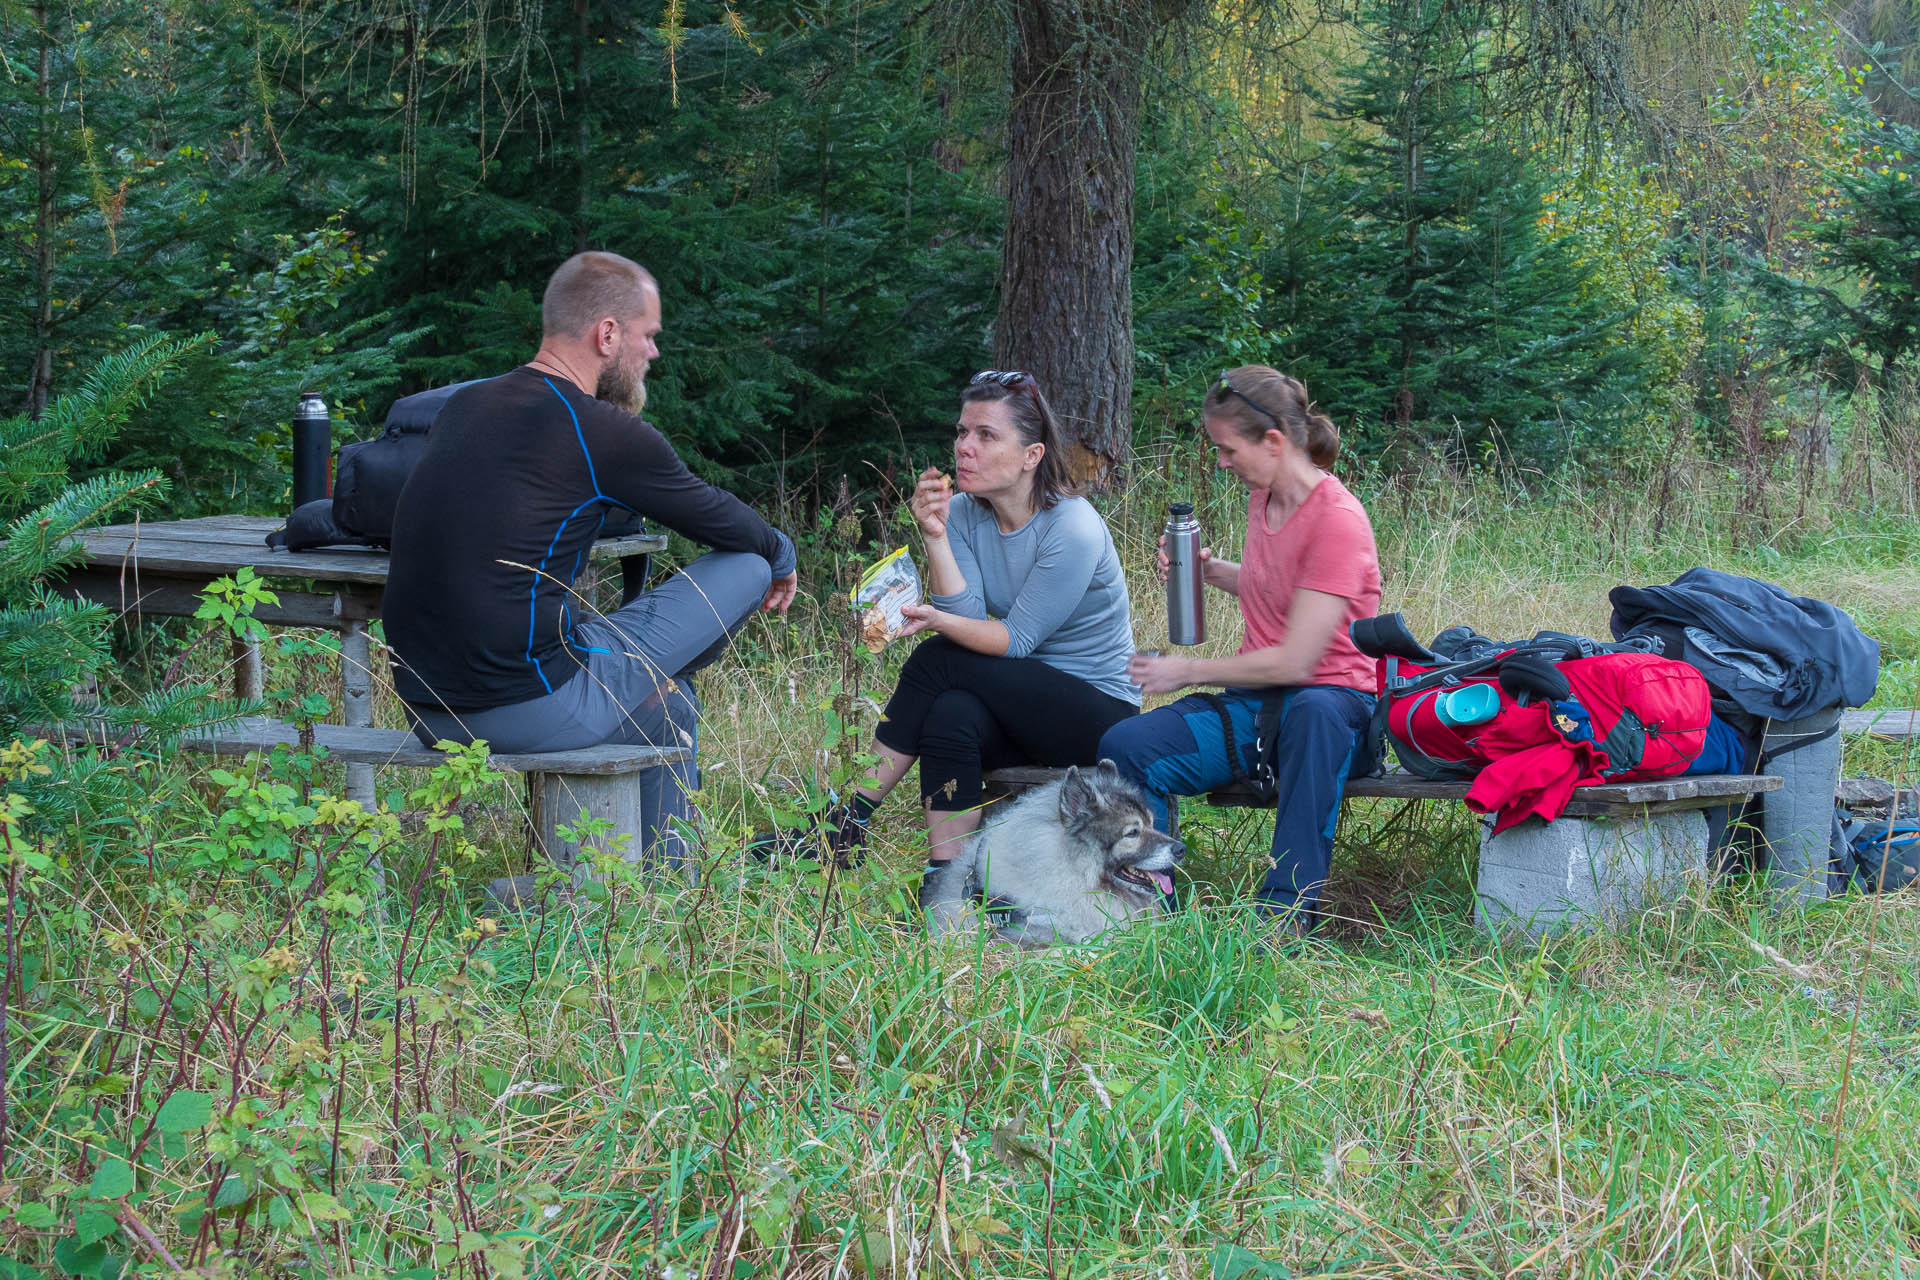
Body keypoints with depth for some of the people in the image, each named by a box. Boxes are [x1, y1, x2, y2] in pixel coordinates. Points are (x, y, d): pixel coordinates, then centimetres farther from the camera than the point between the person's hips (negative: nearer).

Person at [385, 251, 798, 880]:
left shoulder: (463, 406, 13)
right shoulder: (605, 433, -10)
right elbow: (727, 524, 4)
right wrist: (781, 555, 28)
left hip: (426, 711, 8)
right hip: (530, 707, -8)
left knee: (666, 703, 30)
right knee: (746, 567, 6)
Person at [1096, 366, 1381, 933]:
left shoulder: (1338, 520, -17)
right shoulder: (1262, 498, 10)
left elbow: (1294, 661, -20)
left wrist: (1187, 672, -9)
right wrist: (1211, 569, 11)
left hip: (1329, 695, -7)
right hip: (1252, 700, 7)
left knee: (1315, 711, -45)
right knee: (1125, 747, -19)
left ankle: (1285, 911, -44)